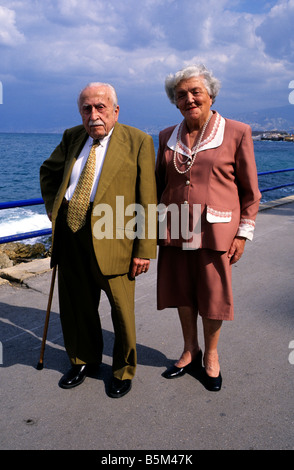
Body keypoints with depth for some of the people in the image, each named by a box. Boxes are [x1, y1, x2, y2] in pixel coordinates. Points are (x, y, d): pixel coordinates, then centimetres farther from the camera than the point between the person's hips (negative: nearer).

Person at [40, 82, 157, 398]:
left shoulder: (138, 141, -4)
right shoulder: (72, 137, 11)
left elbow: (147, 200, -8)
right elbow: (48, 171, 28)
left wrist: (144, 250, -12)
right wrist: (52, 206, 14)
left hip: (111, 238, -5)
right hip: (70, 234, 5)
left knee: (122, 309, 6)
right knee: (75, 305, 17)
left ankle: (124, 370, 32)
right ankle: (83, 360, 43)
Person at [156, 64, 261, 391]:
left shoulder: (237, 133, -4)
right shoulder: (167, 137, 8)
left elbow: (250, 192, -1)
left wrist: (243, 233, -5)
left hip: (214, 231, -3)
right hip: (175, 231, 4)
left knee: (212, 296, 7)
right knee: (181, 293, 13)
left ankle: (210, 356, 31)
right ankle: (190, 352, 35)